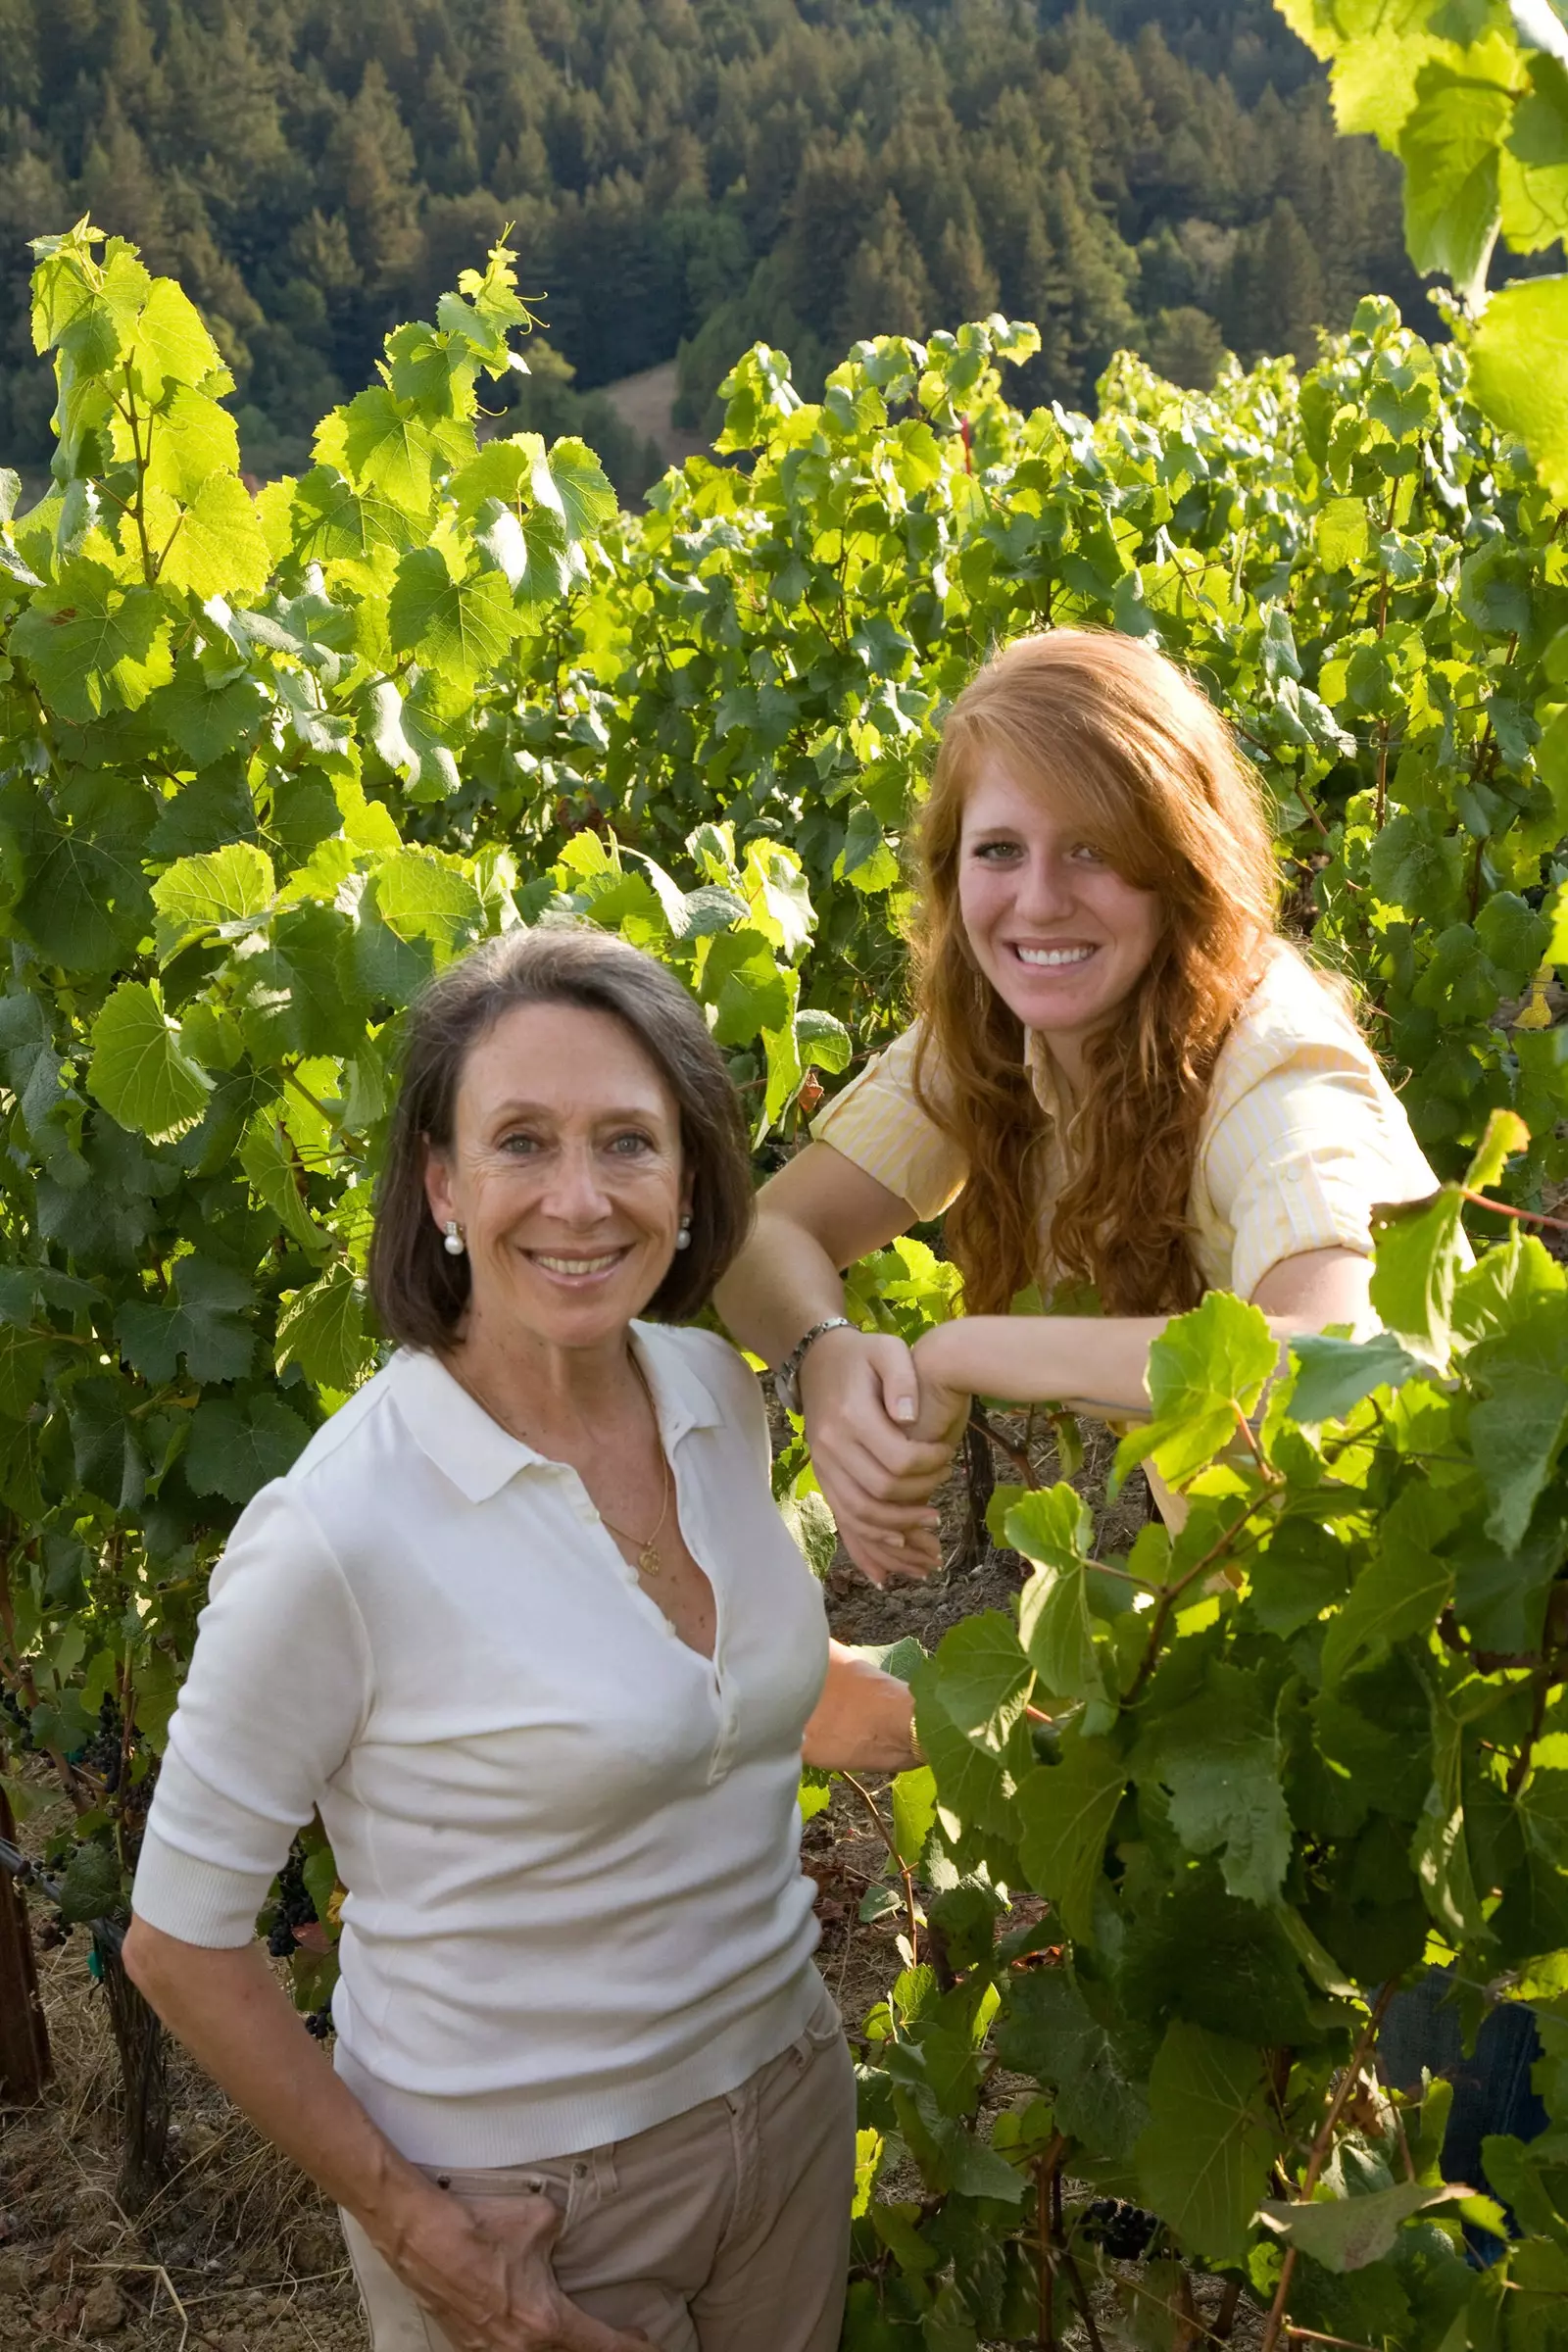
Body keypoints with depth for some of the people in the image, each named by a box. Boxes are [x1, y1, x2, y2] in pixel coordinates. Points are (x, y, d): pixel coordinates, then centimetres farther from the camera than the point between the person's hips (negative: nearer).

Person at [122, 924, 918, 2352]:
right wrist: (407, 2224, -13)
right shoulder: (342, 1532, -25)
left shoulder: (720, 1394, -6)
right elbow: (180, 1943, -14)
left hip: (787, 2089, 6)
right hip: (524, 2197, -5)